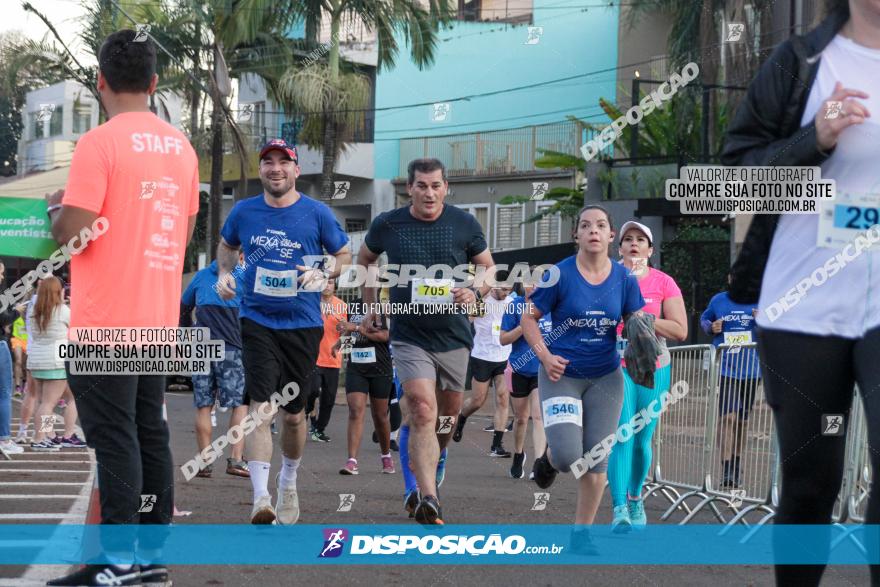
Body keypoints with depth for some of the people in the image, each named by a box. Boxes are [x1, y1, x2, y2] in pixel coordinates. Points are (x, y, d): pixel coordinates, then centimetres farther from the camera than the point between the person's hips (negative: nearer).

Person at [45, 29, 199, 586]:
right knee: (150, 432, 10)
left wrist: (56, 206, 4)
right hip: (158, 316, 7)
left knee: (114, 437, -5)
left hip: (105, 320, -7)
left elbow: (72, 235, -15)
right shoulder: (181, 146, 9)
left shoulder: (99, 143, -14)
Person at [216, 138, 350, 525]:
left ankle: (288, 482, 37)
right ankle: (261, 497, -22)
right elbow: (227, 245, 23)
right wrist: (224, 273, 3)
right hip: (256, 321, 0)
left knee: (293, 412, 12)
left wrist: (323, 274, -11)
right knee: (260, 406, -16)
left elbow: (344, 254, 9)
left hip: (302, 323, 0)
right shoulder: (244, 211, 3)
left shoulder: (317, 213, -2)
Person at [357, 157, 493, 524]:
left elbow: (489, 268, 9)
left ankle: (427, 477, 40)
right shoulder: (387, 225, -3)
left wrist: (475, 293, -11)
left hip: (454, 336, 3)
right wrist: (371, 306, 12)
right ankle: (428, 500, -25)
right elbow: (364, 260, 16)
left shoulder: (465, 225, -2)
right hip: (409, 337, -3)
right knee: (423, 412, -18)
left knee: (447, 415, 14)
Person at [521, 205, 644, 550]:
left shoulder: (624, 279, 0)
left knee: (596, 460, 1)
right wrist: (544, 356, -14)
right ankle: (548, 459, 21)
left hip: (606, 378, 3)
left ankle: (582, 533, 15)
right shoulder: (559, 275, -8)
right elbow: (529, 318, -1)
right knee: (568, 457, -17)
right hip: (561, 374, -3)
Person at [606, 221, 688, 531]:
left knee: (642, 441, 9)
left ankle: (635, 498, 31)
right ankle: (619, 508, -16)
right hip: (617, 367, -1)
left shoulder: (663, 283, 1)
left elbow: (680, 331, -4)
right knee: (622, 437, -14)